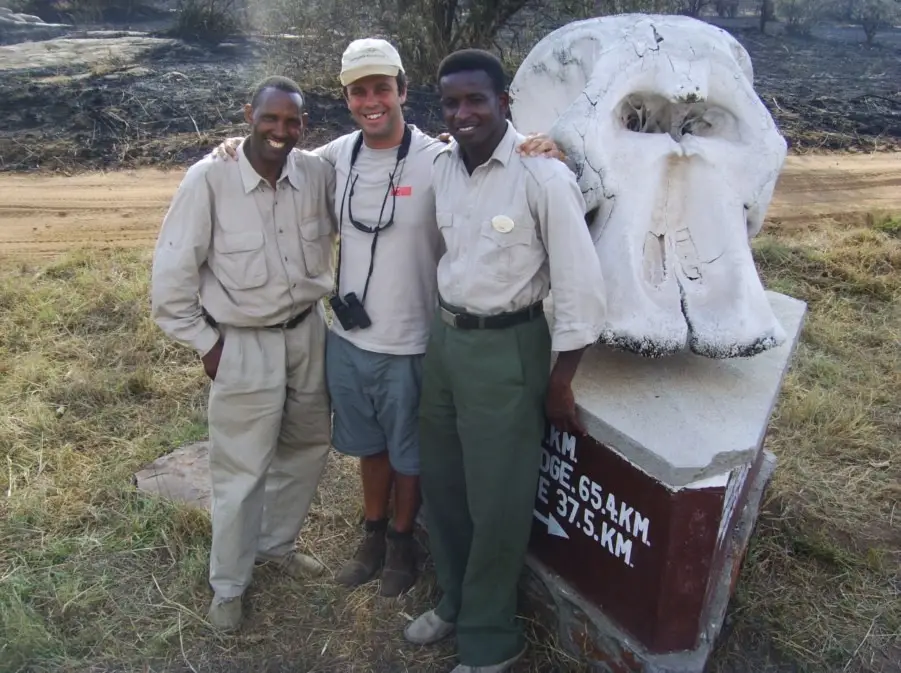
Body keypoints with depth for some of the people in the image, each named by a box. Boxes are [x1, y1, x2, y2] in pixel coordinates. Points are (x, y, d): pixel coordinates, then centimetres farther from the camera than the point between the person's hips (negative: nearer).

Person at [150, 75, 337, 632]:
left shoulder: (319, 173, -7)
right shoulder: (209, 179, -17)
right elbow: (173, 270, -11)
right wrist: (203, 340, -9)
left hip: (308, 333, 5)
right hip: (244, 346, -5)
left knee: (307, 448, 19)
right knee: (242, 471, 6)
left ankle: (275, 544, 44)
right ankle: (229, 587, 28)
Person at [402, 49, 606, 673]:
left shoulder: (544, 177, -18)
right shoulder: (442, 166, 1)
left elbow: (581, 289, -16)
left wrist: (559, 384, -10)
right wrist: (448, 323, 17)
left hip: (505, 349, -6)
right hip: (444, 337, 7)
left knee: (498, 503, 7)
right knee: (441, 483, 19)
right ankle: (455, 600, 43)